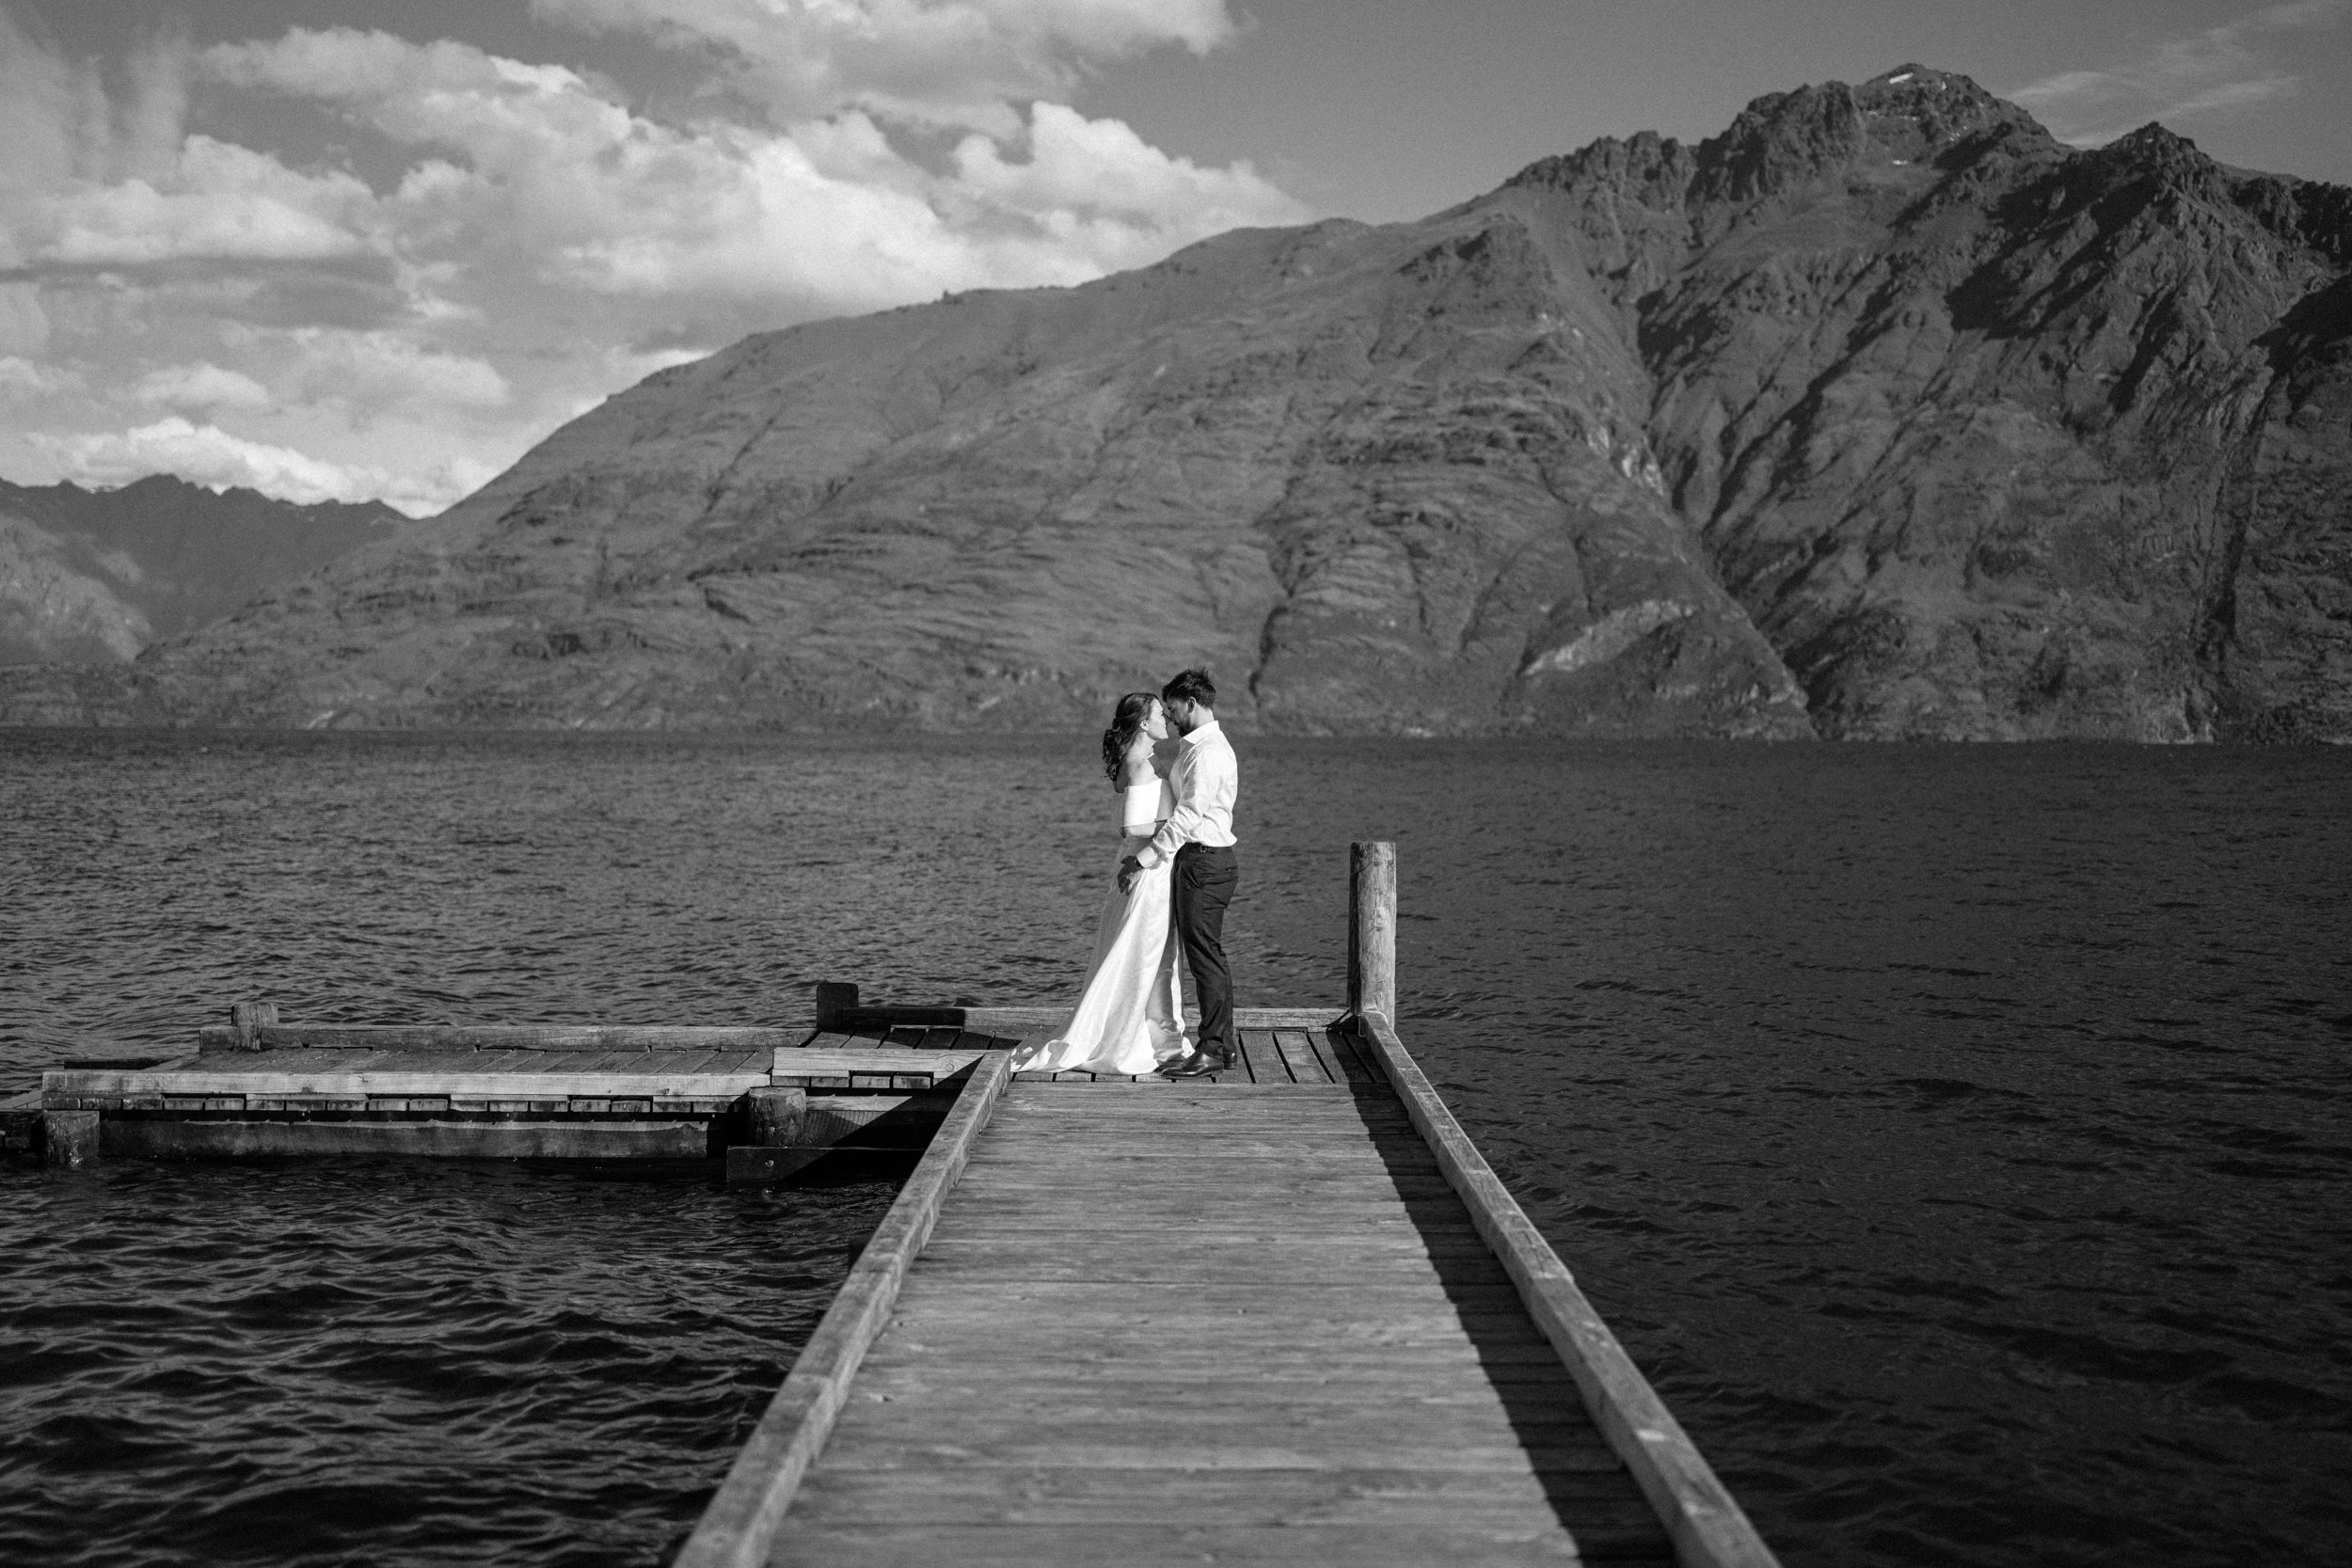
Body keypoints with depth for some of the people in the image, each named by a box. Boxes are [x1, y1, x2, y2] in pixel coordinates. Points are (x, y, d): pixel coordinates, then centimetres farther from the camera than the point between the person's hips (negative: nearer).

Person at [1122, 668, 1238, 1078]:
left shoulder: (1208, 753, -17)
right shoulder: (1198, 748, 17)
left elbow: (1187, 818, -21)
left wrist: (1143, 861, -18)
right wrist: (1144, 855, 13)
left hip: (1205, 861, -10)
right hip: (1197, 857, 10)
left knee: (1205, 956, -7)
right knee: (1207, 956, 13)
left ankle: (1212, 1051, -4)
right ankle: (1221, 1044, 19)